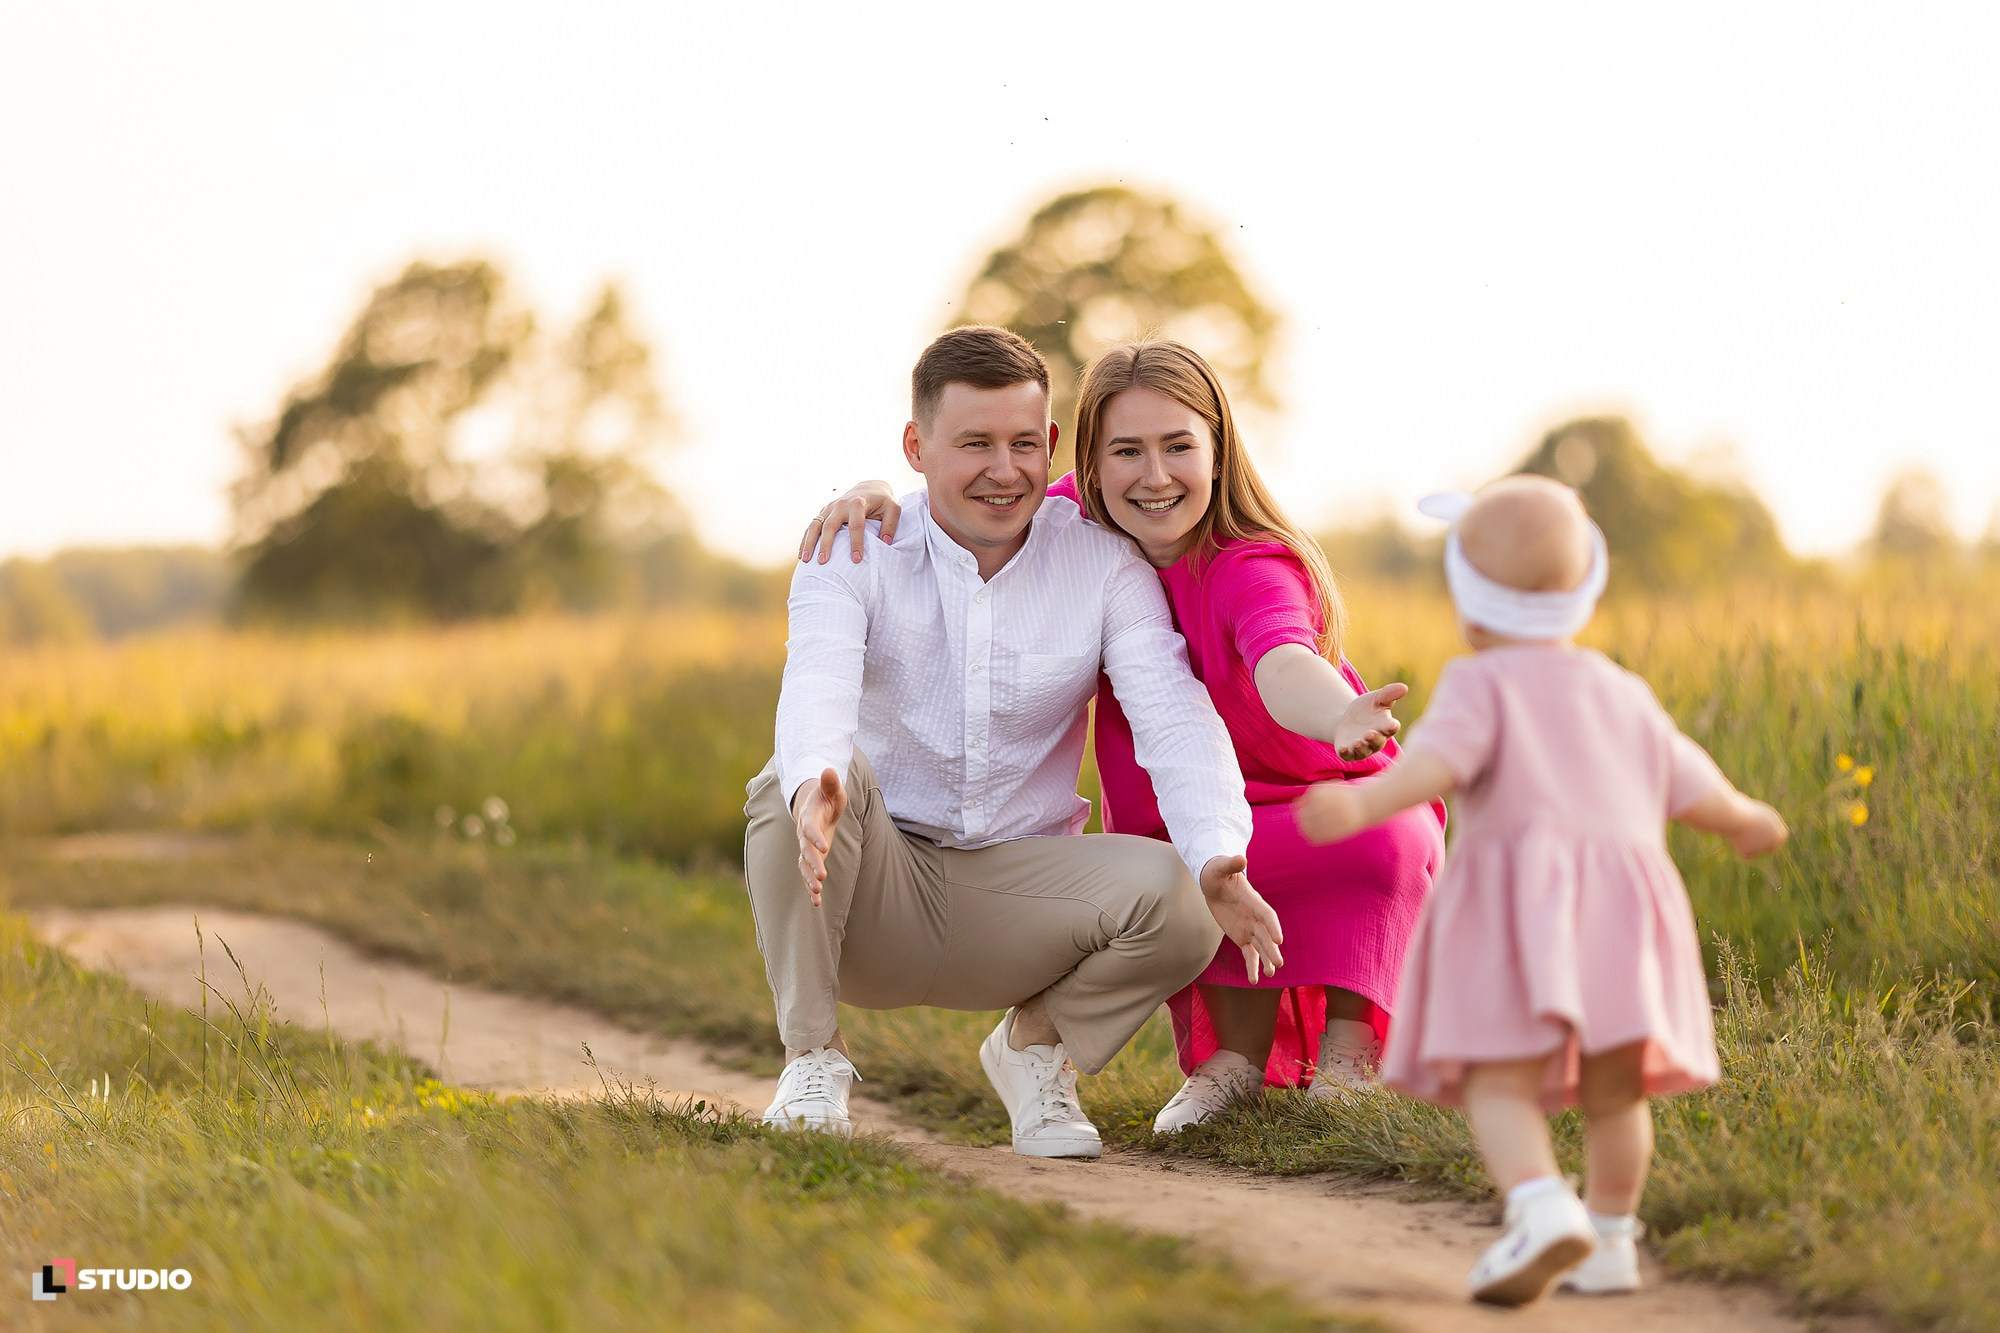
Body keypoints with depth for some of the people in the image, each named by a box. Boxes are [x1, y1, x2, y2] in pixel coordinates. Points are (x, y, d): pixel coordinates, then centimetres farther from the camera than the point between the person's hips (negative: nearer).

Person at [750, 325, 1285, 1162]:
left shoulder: (1105, 566, -3)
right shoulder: (855, 553, -7)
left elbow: (1175, 720, -16)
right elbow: (819, 686, -27)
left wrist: (1217, 859, -37)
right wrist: (817, 781, -53)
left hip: (1016, 888, 1)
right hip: (872, 889, -1)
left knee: (1173, 896, -28)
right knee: (808, 778, -33)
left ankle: (1035, 1044, 5)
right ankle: (812, 1059, -12)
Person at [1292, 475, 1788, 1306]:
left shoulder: (1481, 684, 3)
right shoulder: (1623, 696, 20)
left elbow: (1440, 759, -16)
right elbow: (1691, 790, 28)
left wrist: (1362, 805, -32)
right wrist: (1747, 823, 48)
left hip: (1517, 903, -5)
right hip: (1624, 906, 5)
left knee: (1499, 1086, -10)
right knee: (1613, 1089, 18)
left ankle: (1543, 1211, -32)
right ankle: (1608, 1240, 23)